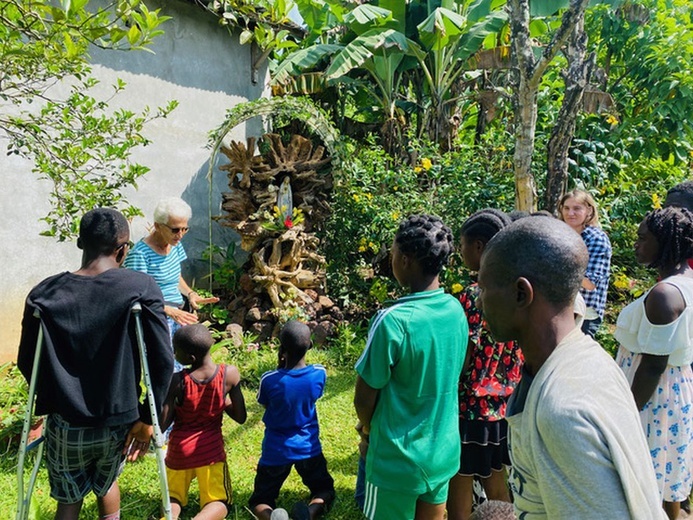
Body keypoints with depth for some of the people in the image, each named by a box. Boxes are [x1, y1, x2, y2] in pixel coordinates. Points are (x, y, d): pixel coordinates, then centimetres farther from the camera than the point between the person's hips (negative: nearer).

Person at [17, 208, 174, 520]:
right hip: (120, 422, 0)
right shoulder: (142, 289, -15)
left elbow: (27, 362, 2)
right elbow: (162, 360, -17)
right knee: (106, 484, 29)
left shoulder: (44, 295, -8)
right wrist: (148, 417, -6)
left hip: (66, 426, 1)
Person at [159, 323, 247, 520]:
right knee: (218, 502, 13)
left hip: (180, 450, 0)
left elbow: (162, 424, -13)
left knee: (174, 497, 22)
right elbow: (240, 417, -6)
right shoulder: (230, 374, -15)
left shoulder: (177, 381, -20)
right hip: (211, 450, 0)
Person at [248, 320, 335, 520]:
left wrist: (281, 366, -6)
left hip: (276, 451, -1)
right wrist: (286, 366, 4)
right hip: (308, 448, 1)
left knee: (259, 500, 17)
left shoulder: (269, 379, -21)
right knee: (325, 490, 23)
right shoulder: (319, 373, -14)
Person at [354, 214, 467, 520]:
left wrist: (369, 430, 4)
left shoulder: (393, 320, -26)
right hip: (444, 453, 6)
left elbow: (364, 399, -17)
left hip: (398, 461, -6)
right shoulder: (457, 311, -5)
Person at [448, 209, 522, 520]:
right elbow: (517, 355, 7)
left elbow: (460, 365, -19)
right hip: (505, 406, 7)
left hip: (471, 409, -7)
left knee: (460, 493, 12)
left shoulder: (474, 296, -23)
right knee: (496, 483, 24)